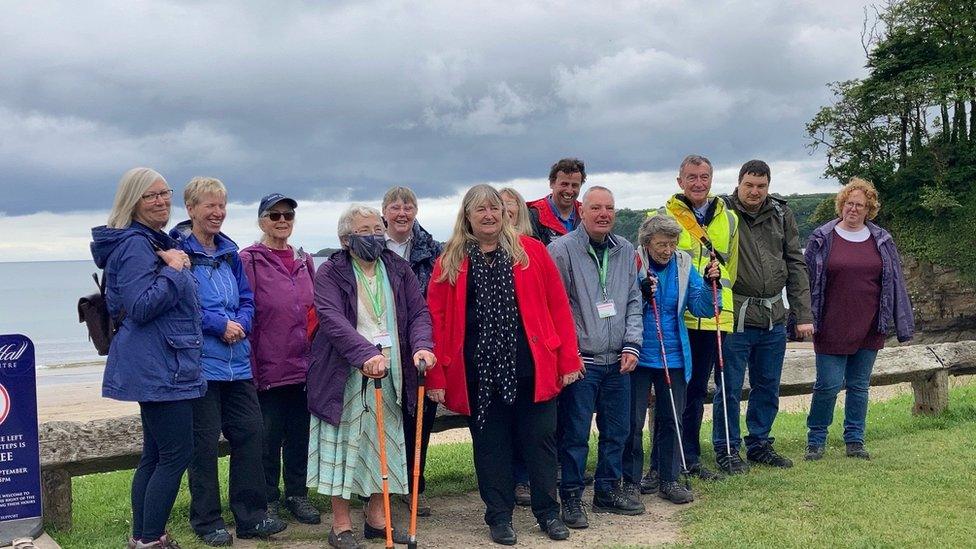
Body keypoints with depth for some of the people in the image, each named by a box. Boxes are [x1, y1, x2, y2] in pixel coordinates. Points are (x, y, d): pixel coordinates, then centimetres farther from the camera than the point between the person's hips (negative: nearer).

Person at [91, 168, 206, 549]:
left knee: (155, 454, 14)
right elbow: (140, 308, -22)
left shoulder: (156, 243, 16)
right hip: (158, 367, -10)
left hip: (156, 366, 10)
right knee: (177, 453, -7)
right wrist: (174, 271, -18)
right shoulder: (135, 244, -14)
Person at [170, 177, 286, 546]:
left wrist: (241, 324, -4)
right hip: (200, 362, -6)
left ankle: (251, 516, 19)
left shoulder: (229, 252, 14)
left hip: (237, 361, 7)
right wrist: (219, 324, -15)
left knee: (251, 433, 7)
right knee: (204, 442, 2)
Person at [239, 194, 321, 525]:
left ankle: (297, 494, 24)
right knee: (268, 436, 3)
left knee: (300, 433, 11)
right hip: (268, 366, -5)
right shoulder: (249, 261, -4)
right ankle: (269, 499, 17)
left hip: (302, 364, 5)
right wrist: (250, 368, -11)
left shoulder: (304, 261, 13)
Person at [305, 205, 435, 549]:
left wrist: (421, 346, -19)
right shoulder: (330, 273, -6)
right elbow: (332, 318, -20)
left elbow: (419, 312, 2)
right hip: (345, 373, -4)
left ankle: (376, 520, 22)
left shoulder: (398, 269, 8)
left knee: (384, 444, 10)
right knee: (343, 443, 1)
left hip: (390, 371, 4)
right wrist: (366, 354, -35)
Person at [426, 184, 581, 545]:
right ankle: (499, 516, 23)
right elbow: (437, 319, 1)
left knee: (539, 440, 8)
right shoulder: (450, 262, 3)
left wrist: (568, 360, -1)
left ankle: (548, 512, 24)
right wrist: (436, 375, -5)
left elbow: (558, 307, 3)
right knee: (490, 444, 10)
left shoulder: (531, 251, 3)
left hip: (530, 367, 0)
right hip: (479, 371, 0)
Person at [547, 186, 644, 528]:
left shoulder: (626, 251, 9)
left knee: (617, 430, 13)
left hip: (617, 361, 6)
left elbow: (633, 303, 13)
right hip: (579, 360, -6)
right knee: (575, 435, 0)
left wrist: (632, 345, 3)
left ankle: (608, 491, 29)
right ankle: (571, 498, 13)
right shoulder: (562, 250, -8)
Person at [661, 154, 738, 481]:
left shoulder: (728, 219, 12)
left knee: (697, 390, 13)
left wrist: (718, 293, 11)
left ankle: (690, 457, 23)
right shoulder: (663, 217, -2)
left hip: (713, 317, 5)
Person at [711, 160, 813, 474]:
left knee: (768, 387, 15)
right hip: (735, 318, -5)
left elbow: (796, 266, 9)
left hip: (774, 319, 5)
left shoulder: (782, 215, 8)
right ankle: (726, 450, 18)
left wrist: (803, 315, 5)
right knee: (730, 388, 4)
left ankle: (759, 445, 30)